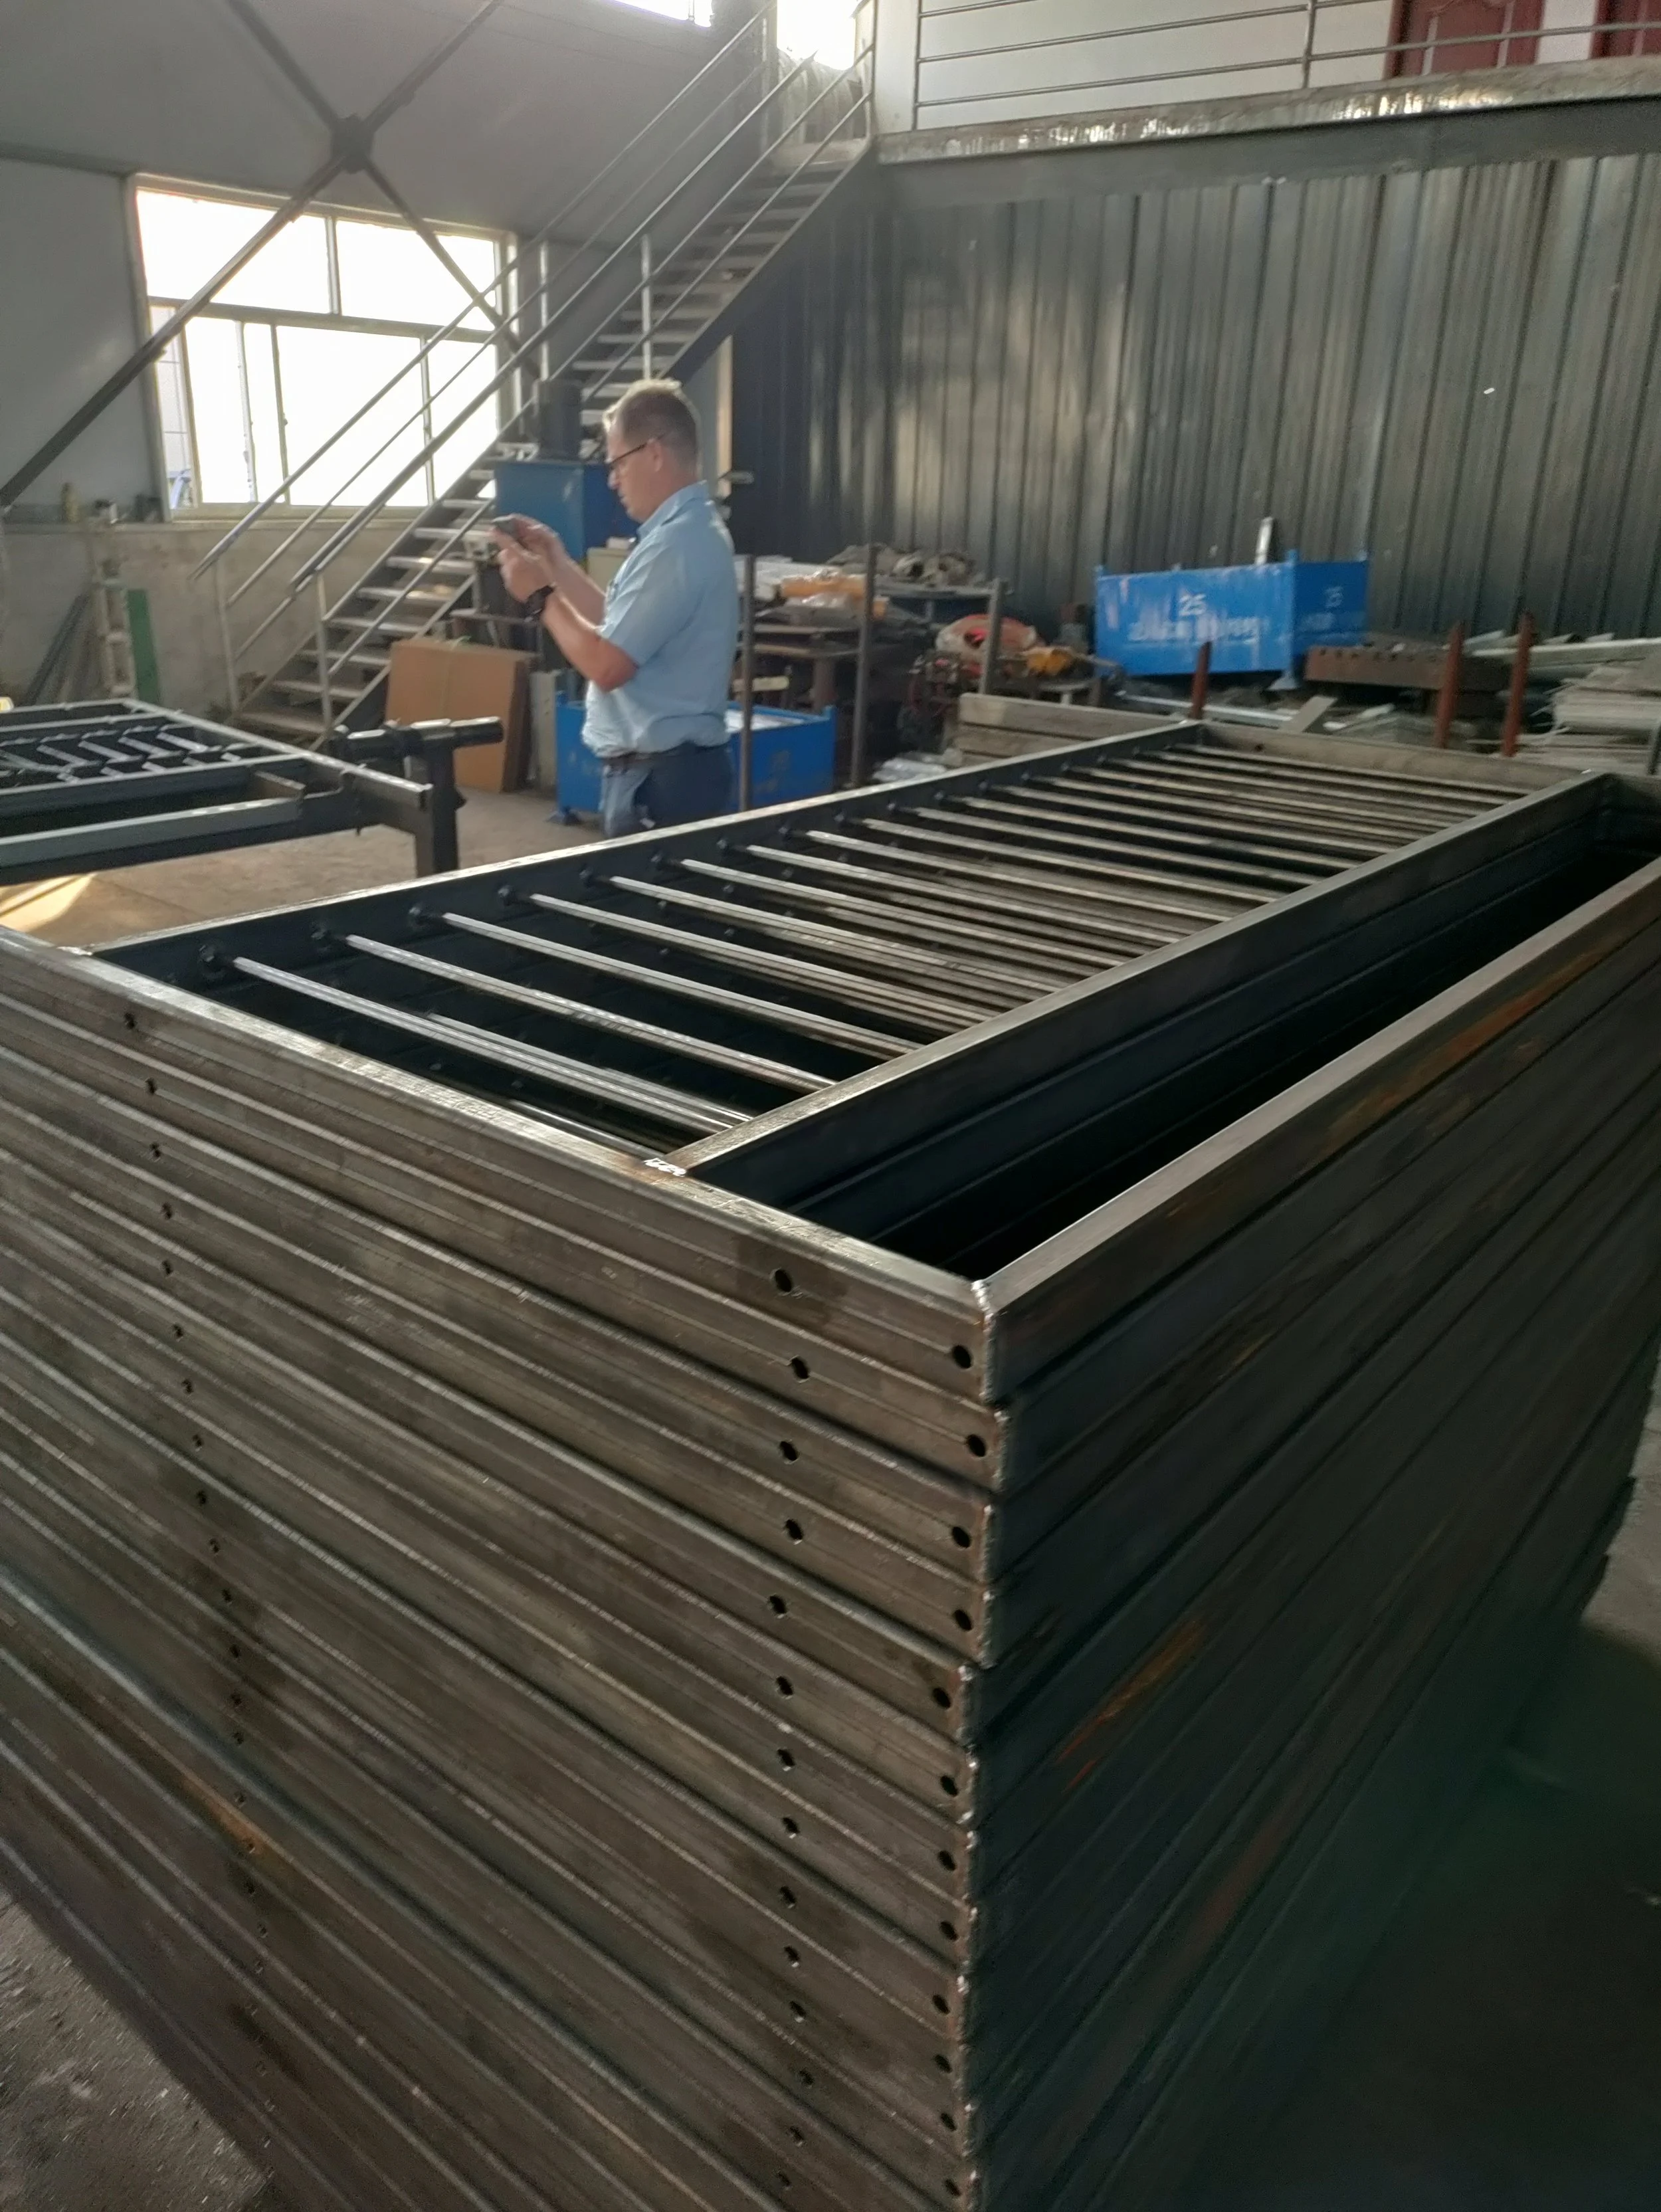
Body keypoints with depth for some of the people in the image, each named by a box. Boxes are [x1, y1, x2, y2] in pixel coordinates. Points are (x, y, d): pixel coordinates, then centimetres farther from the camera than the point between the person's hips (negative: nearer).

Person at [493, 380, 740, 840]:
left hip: (660, 778, -10)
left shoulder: (675, 544, -21)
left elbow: (607, 665, -23)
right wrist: (558, 562, 15)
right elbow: (621, 625, 20)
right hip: (664, 768, 10)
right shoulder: (686, 529, 14)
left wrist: (541, 595, -11)